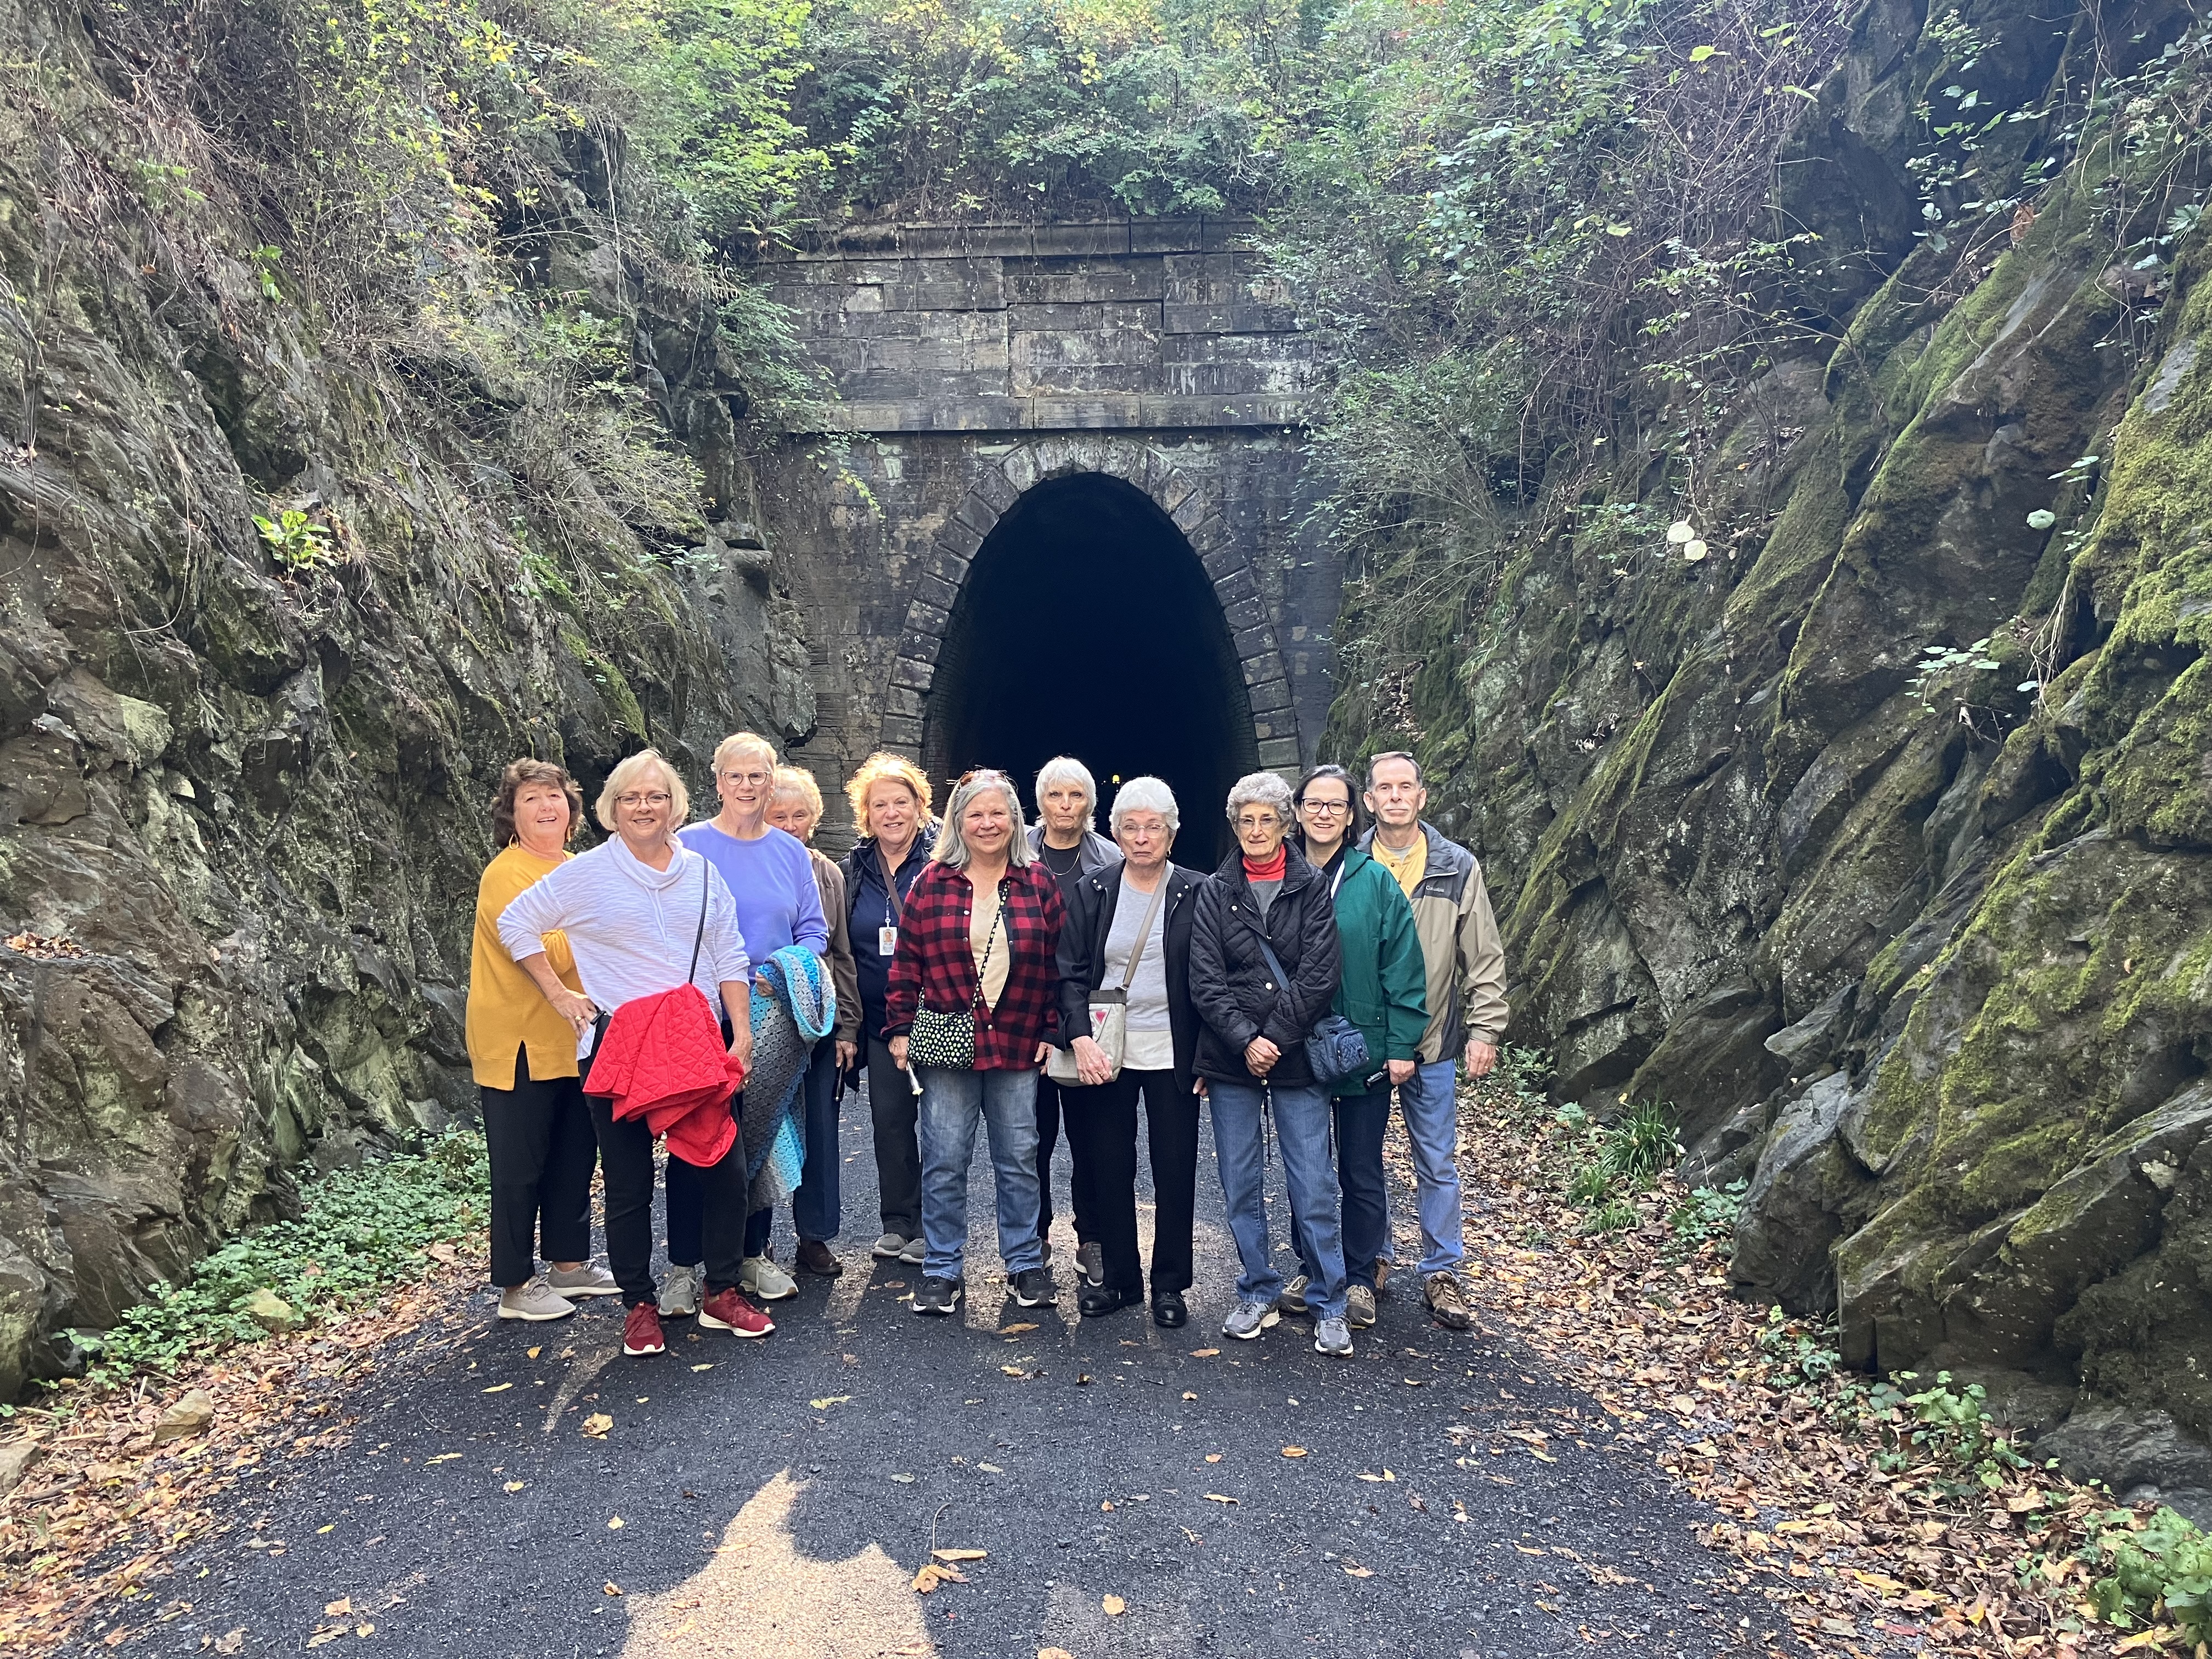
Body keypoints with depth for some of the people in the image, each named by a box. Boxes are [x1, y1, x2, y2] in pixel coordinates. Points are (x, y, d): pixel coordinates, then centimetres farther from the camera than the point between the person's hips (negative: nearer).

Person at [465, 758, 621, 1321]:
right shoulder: (505, 875, -14)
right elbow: (546, 956, -25)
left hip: (570, 1041, 8)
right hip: (518, 1045, -8)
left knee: (575, 1156, 16)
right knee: (520, 1168, 2)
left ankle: (569, 1264, 29)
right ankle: (516, 1286, 12)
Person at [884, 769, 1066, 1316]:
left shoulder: (1040, 884, 4)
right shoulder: (931, 884, 2)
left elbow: (1056, 965, 5)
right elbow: (906, 964, 4)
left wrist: (1051, 1031, 1)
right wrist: (900, 1029, 0)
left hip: (1018, 1045, 1)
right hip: (945, 1043, 0)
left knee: (1019, 1158, 9)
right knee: (944, 1162, 4)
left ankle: (1025, 1263, 23)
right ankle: (942, 1270, 16)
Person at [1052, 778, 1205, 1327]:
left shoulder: (1196, 894, -2)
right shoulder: (1089, 891, 2)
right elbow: (1071, 973, -1)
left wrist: (1206, 1056, -5)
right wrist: (1080, 1038, -16)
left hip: (1173, 1056, -1)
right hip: (1104, 1053, 2)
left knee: (1176, 1172, 6)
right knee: (1108, 1170, 10)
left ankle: (1169, 1285, 21)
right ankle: (1119, 1278, 25)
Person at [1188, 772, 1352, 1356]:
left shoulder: (1311, 890, 2)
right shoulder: (1215, 893, 6)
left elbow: (1318, 976, -6)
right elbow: (1206, 980, -1)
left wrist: (1273, 1038, -12)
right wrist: (1245, 1041, -12)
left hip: (1296, 1060, -2)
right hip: (1231, 1062, 2)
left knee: (1315, 1188, -1)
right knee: (1241, 1187, 8)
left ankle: (1329, 1306, 12)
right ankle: (1258, 1296, 23)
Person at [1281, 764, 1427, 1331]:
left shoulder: (1376, 881, -6)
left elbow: (1403, 968, -8)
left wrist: (1403, 1045, -12)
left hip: (1364, 1051, -2)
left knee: (1362, 1173, 10)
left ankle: (1359, 1279, 24)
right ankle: (1309, 1269, 30)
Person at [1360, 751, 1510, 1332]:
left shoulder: (1458, 868, -1)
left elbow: (1484, 957, 2)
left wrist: (1484, 1030, -4)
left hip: (1432, 1043, 0)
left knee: (1437, 1163, 6)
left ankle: (1441, 1273, 18)